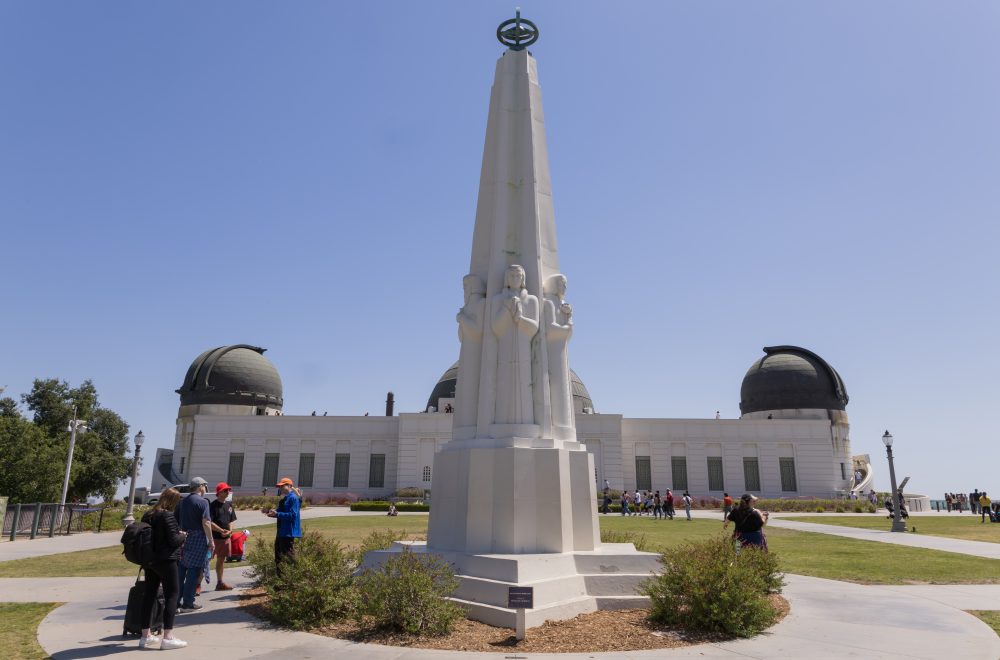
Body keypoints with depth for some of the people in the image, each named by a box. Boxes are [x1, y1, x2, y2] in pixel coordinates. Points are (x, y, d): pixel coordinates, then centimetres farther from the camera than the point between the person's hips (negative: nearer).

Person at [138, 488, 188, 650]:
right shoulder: (168, 516, -16)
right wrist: (183, 535, 1)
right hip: (166, 560, -8)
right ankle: (168, 637, -6)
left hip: (149, 560, 8)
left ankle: (145, 635, 20)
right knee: (171, 595, -3)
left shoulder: (148, 515, 9)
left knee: (149, 594, 13)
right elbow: (173, 540, -18)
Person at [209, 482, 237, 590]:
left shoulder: (229, 504, 11)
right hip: (214, 537, -7)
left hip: (226, 537, 7)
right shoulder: (213, 505, -11)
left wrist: (230, 530, -4)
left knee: (221, 559, 17)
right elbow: (209, 522, -17)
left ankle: (220, 583, 28)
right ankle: (198, 584, -1)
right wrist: (221, 530, -21)